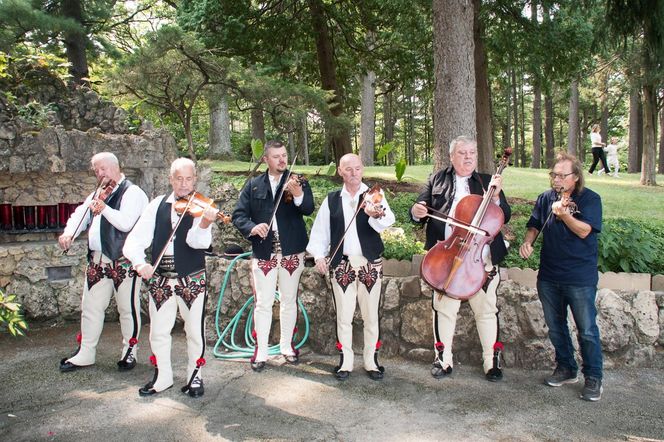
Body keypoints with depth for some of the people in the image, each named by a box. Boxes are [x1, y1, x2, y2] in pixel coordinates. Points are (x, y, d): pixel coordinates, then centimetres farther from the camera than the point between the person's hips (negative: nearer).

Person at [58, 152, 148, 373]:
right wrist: (68, 232, -6)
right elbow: (80, 214, 12)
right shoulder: (98, 193, 17)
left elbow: (125, 222, -20)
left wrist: (103, 208, -24)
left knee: (128, 308, 5)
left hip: (124, 261, -7)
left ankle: (130, 351, 19)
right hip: (98, 260, 7)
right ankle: (86, 353, 25)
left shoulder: (132, 192, -7)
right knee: (90, 307, 13)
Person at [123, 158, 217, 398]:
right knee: (158, 332, 12)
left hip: (192, 280, -3)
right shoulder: (157, 205, 3)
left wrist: (204, 224, -43)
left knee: (195, 331, 8)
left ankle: (195, 376, 27)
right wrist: (139, 261, -22)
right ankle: (162, 377, 31)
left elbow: (198, 242, -23)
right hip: (159, 279, 3)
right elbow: (136, 238, -3)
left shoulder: (200, 207, -6)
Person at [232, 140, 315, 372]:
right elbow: (239, 214, -1)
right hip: (263, 253, 0)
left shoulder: (297, 182, 0)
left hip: (291, 251, 0)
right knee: (263, 303, 3)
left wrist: (298, 194, -37)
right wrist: (252, 227, -21)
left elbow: (309, 209, -16)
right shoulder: (253, 185, 4)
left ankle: (287, 346, 27)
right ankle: (261, 351, 15)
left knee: (289, 301, 12)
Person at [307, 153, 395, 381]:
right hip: (341, 264, 1)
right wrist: (319, 254, -6)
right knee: (344, 316, 7)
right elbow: (320, 230, 7)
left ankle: (371, 361, 23)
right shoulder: (331, 199, 6)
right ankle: (345, 361, 22)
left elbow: (388, 220, -19)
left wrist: (376, 215, -41)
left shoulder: (374, 194, -2)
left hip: (370, 263, -1)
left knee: (371, 315, 8)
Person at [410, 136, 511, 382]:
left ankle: (492, 360, 23)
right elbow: (420, 210, 7)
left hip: (482, 259, 0)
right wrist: (416, 211, -16)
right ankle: (443, 358, 25)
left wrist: (496, 197, -13)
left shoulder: (487, 182, 9)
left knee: (486, 310, 9)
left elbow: (505, 217, 4)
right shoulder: (437, 181, 9)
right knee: (444, 308, 9)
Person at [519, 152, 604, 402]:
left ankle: (593, 378, 17)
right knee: (555, 327, 15)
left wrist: (564, 214, -31)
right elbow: (534, 225, 11)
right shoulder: (545, 198, 7)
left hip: (580, 278, -5)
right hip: (548, 276, 5)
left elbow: (583, 231, -17)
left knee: (587, 330, 1)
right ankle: (566, 369, 32)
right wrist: (528, 242, -9)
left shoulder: (590, 199, -6)